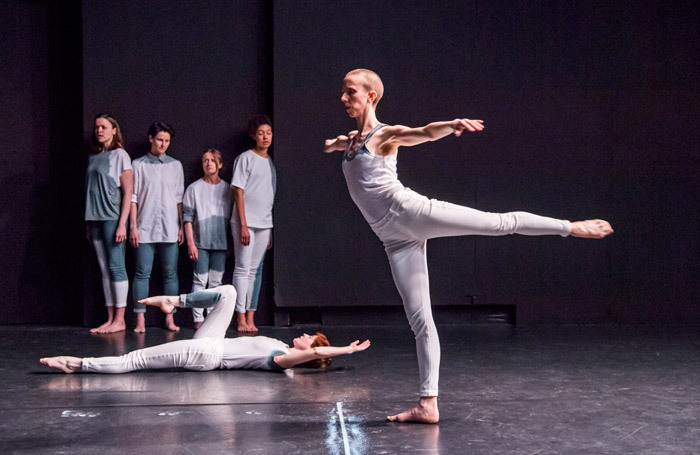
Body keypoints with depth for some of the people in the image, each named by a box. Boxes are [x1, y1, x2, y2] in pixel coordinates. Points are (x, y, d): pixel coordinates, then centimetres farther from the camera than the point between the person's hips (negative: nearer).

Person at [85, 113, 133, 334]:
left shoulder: (120, 155, -3)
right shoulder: (93, 158, 16)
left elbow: (128, 192, -8)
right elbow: (91, 191, 17)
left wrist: (122, 223, -15)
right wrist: (88, 224, 13)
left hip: (112, 218, -7)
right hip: (95, 219, 7)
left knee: (116, 267, -7)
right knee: (104, 269, 6)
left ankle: (120, 320, -4)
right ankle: (110, 319, 8)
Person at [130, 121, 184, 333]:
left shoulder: (175, 165, 12)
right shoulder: (139, 165, 6)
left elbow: (179, 198, 12)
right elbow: (133, 197, 3)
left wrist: (181, 226, 6)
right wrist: (133, 226, -3)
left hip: (169, 228, 2)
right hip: (145, 228, -2)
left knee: (170, 273, 2)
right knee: (142, 272, -4)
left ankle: (169, 318, 6)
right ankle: (140, 319, -2)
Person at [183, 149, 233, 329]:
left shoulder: (227, 189, 8)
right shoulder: (194, 188, 1)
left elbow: (231, 217, 11)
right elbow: (188, 218, -1)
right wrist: (190, 243, -7)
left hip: (221, 242, 3)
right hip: (201, 243, -2)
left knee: (216, 282, 5)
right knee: (200, 280, -4)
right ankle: (198, 319, -1)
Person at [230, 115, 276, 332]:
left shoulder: (270, 162, 16)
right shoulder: (245, 158, -2)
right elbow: (238, 193, -7)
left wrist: (271, 230, 14)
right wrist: (243, 225, -15)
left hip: (264, 224, 6)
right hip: (245, 222, -6)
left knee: (256, 270, 5)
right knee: (243, 268, -6)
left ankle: (251, 318, 6)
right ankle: (241, 320, -6)